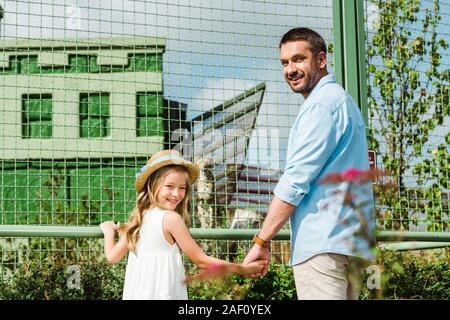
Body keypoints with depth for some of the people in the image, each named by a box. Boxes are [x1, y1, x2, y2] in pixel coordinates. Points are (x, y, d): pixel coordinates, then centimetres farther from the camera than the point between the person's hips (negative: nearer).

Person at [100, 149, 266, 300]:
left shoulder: (138, 219, 8)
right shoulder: (171, 218, -12)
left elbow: (112, 256, 16)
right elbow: (201, 261, -9)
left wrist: (108, 230, 35)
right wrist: (245, 269, -1)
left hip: (136, 294, 8)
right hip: (162, 294, -8)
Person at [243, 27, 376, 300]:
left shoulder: (322, 103, -9)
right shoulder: (342, 100, 24)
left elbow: (296, 179, -15)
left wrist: (261, 241, -12)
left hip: (323, 244, -10)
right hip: (352, 242, 10)